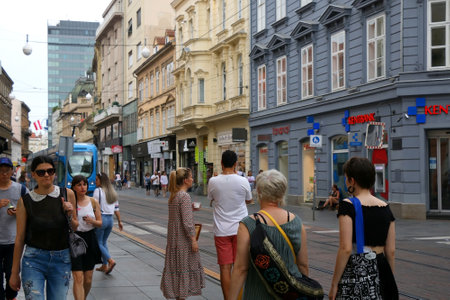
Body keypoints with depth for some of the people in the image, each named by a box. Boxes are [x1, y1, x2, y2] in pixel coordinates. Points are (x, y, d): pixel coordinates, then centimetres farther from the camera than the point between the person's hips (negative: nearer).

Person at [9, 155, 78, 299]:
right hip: (33, 261, -2)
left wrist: (69, 215, -10)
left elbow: (75, 227, 12)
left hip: (62, 260, 2)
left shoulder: (67, 194, 1)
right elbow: (19, 239, 1)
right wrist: (14, 273, 3)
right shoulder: (25, 201, -3)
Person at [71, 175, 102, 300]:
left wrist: (92, 221, -12)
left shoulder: (93, 202, 5)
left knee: (88, 279, 10)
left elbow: (100, 223, 8)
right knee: (78, 278, -11)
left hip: (90, 240, 3)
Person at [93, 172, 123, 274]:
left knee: (98, 243, 1)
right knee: (104, 242, 17)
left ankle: (110, 260, -15)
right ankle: (104, 265, 17)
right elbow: (116, 208, 13)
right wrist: (119, 221, 17)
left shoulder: (98, 191, -10)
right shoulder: (113, 192, 11)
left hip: (101, 218, -7)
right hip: (110, 219, 7)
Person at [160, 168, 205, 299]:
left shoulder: (173, 195, 10)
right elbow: (187, 221, -21)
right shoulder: (185, 196, -17)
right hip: (183, 239, -9)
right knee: (185, 267, 0)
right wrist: (193, 239, -17)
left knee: (175, 266, 14)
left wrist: (191, 207, 15)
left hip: (173, 237, 9)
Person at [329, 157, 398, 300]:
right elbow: (391, 251, 7)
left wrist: (334, 284, -10)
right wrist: (389, 279, 19)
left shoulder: (348, 206, -10)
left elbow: (346, 249, -16)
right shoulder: (385, 207, 6)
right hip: (381, 269, 5)